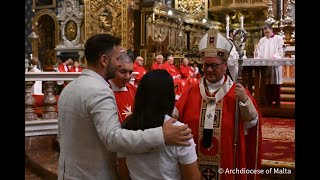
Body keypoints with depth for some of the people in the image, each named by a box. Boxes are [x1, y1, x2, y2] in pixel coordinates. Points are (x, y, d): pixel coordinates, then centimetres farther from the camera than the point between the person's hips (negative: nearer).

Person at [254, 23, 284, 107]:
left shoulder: (279, 38, 8)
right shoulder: (262, 40, 20)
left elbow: (280, 51, -2)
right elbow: (257, 51, 17)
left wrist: (274, 57, -18)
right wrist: (258, 59, -2)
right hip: (264, 65, 3)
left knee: (275, 83, -6)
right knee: (267, 84, -1)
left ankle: (277, 101, -2)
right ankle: (268, 101, 3)